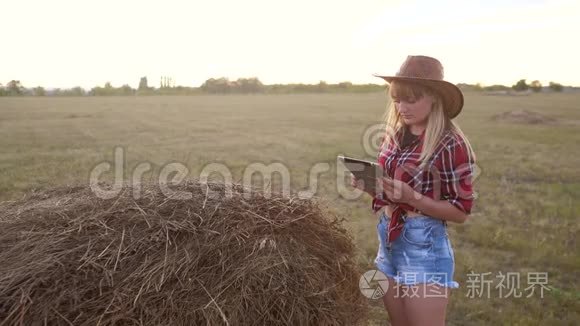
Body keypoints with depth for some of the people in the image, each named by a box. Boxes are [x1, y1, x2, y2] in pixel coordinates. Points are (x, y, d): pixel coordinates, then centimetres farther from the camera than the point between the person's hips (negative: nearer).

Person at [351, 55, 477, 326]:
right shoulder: (394, 135, 4)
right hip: (388, 243, 7)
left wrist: (412, 197, -24)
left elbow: (460, 212, -12)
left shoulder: (451, 144, -15)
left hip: (424, 248, -6)